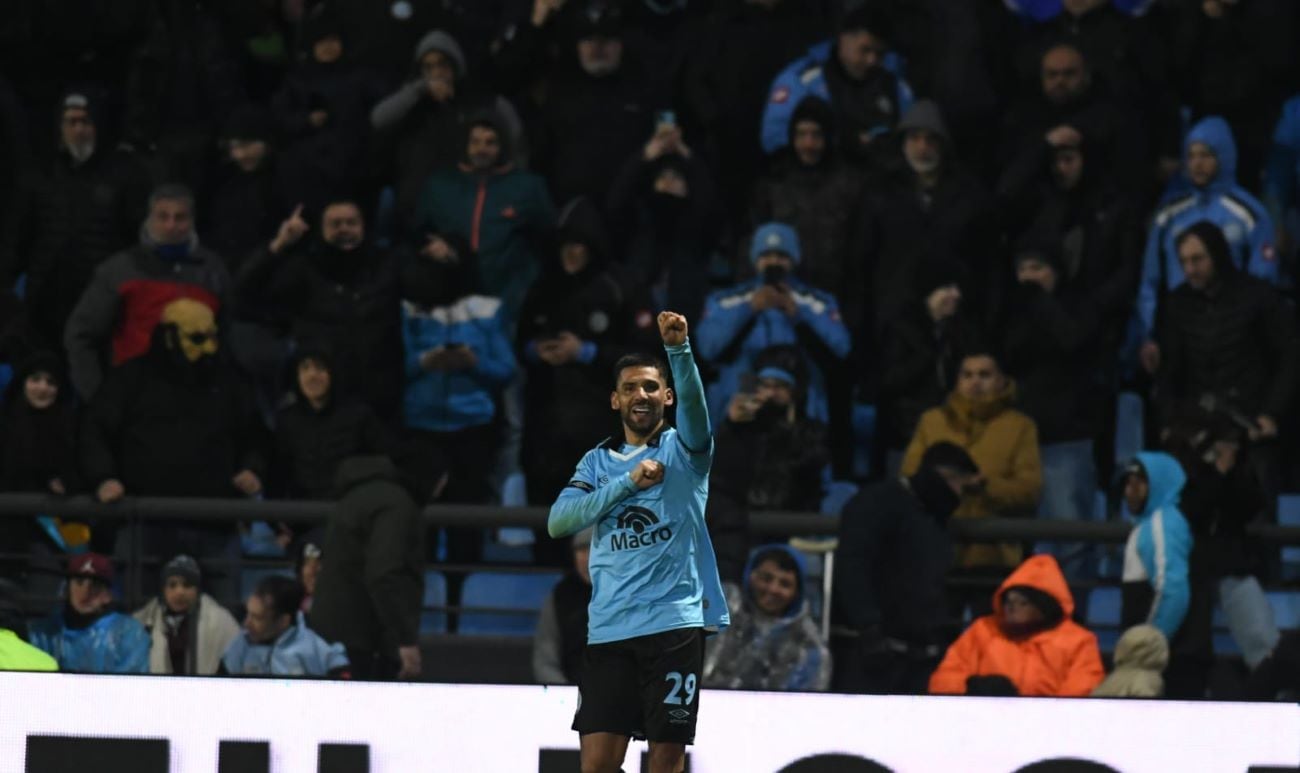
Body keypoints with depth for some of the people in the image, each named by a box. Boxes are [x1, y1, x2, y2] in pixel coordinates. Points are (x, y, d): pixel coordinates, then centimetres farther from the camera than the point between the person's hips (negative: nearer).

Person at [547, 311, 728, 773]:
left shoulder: (682, 448, 5)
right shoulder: (598, 462, 14)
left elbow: (692, 401, -17)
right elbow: (558, 522, 0)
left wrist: (677, 348, -36)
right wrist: (627, 483, -9)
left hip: (675, 624, -2)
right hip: (609, 629, 3)